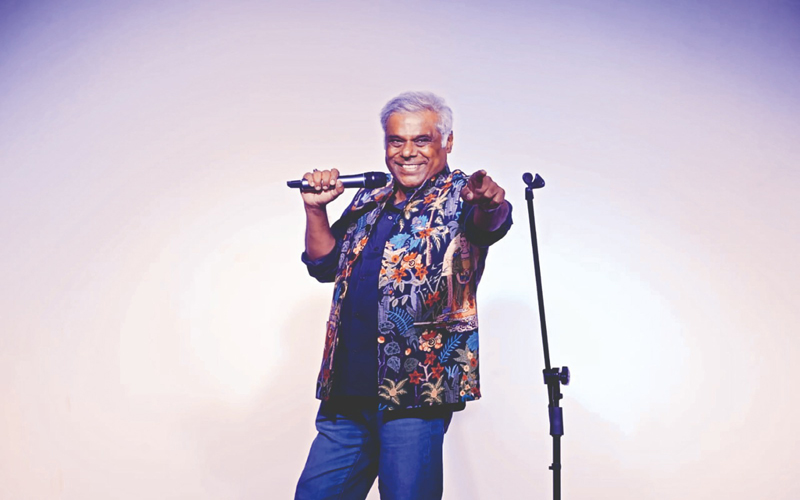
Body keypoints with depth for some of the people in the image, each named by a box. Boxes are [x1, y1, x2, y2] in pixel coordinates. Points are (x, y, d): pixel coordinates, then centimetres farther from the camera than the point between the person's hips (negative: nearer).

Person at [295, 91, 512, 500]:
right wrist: (315, 208, 3)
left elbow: (491, 223, -23)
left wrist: (490, 204, -47)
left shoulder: (460, 197, 0)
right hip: (347, 393, 6)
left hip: (415, 391, -6)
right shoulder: (368, 202, 17)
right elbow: (324, 264, 18)